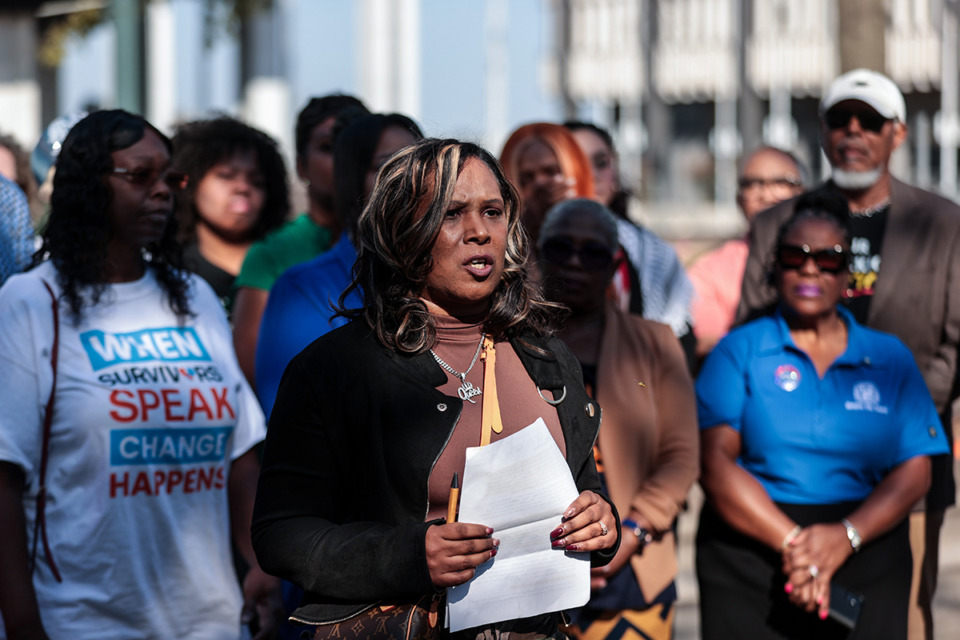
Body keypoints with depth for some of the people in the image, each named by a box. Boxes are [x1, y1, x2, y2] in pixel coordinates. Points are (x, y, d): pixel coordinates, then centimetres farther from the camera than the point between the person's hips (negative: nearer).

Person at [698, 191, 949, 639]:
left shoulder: (889, 358, 10)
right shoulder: (739, 351, 5)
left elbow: (914, 472, 3)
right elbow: (714, 462, -6)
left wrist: (845, 536, -13)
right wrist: (792, 542, -15)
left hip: (867, 563, 2)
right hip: (749, 557, -1)